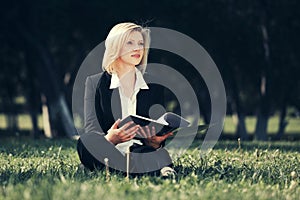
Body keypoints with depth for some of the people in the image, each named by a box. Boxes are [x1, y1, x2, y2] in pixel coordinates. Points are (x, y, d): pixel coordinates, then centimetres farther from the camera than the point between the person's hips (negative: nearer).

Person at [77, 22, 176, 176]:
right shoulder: (95, 83, 8)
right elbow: (91, 130, -3)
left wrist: (156, 141, -18)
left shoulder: (154, 84, 13)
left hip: (143, 152, 1)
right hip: (107, 155, -1)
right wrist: (110, 139, -29)